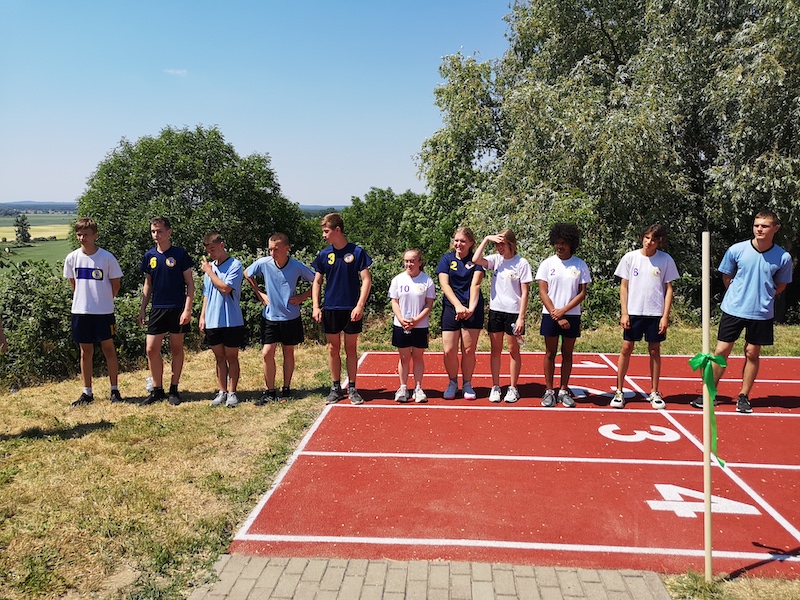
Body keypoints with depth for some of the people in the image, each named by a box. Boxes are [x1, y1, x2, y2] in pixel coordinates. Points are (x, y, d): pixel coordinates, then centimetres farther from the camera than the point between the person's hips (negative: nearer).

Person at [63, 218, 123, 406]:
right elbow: (73, 282, 14)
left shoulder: (107, 258, -9)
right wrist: (84, 298, 11)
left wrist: (104, 300, 5)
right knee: (86, 351, 10)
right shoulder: (72, 258, 0)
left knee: (108, 348, 4)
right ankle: (87, 392, 19)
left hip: (103, 311, -3)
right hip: (80, 311, 3)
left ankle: (115, 389, 15)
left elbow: (115, 283, 1)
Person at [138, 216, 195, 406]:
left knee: (176, 349, 6)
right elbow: (148, 285, 14)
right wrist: (142, 309, 9)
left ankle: (174, 389, 16)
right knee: (151, 350, 1)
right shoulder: (150, 255, 7)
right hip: (157, 309, 4)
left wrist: (187, 309, -13)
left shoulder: (179, 254, -5)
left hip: (178, 308, -4)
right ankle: (157, 390, 14)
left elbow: (190, 284, -5)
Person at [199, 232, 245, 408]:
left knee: (232, 357, 4)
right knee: (219, 358, 11)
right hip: (212, 321, 5)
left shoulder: (235, 265, -8)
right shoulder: (209, 266, 10)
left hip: (231, 321, -5)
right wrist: (202, 316, 10)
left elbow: (225, 288, -19)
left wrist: (209, 271, -10)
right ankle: (222, 392, 20)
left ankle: (232, 393, 12)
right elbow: (206, 294, 15)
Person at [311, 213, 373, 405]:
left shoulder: (357, 252, -5)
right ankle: (336, 387, 20)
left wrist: (360, 306, -14)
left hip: (351, 310, -2)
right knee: (333, 349, 9)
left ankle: (352, 388, 17)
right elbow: (317, 282, 9)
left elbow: (366, 280, -6)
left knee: (351, 349, 7)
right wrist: (316, 306, -1)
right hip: (330, 309, 3)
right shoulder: (323, 254, 4)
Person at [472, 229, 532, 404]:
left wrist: (521, 317, -12)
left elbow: (525, 292, -8)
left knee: (513, 350, 7)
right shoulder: (496, 259, 3)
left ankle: (513, 388, 18)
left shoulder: (521, 263, -8)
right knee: (495, 349, 9)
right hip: (495, 310, 4)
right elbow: (475, 260, -14)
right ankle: (495, 387, 18)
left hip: (513, 312, -4)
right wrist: (486, 239, -13)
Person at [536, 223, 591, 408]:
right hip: (550, 315, 0)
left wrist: (563, 310, -12)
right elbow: (543, 292, -3)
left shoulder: (580, 265, 1)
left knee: (567, 354, 8)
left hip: (571, 315, 1)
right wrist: (556, 316, -11)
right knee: (550, 353, 5)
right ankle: (549, 391, 13)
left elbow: (582, 293, -1)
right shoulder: (547, 264, 0)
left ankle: (564, 391, 17)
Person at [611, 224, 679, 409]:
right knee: (626, 348, 0)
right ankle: (619, 391, 8)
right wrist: (624, 313, -3)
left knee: (654, 351, 7)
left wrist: (665, 316, -4)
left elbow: (668, 289, 3)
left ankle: (654, 393, 19)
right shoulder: (630, 257, 0)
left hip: (656, 314, 0)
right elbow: (624, 286, 3)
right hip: (633, 312, 0)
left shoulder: (666, 260, -1)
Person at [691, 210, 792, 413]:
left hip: (761, 314, 0)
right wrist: (739, 295, 6)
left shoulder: (783, 257, -7)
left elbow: (781, 285, 10)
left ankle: (744, 397, 22)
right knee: (721, 351, 1)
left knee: (752, 353, 8)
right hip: (733, 310, 0)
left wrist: (763, 297, 4)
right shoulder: (736, 250, -8)